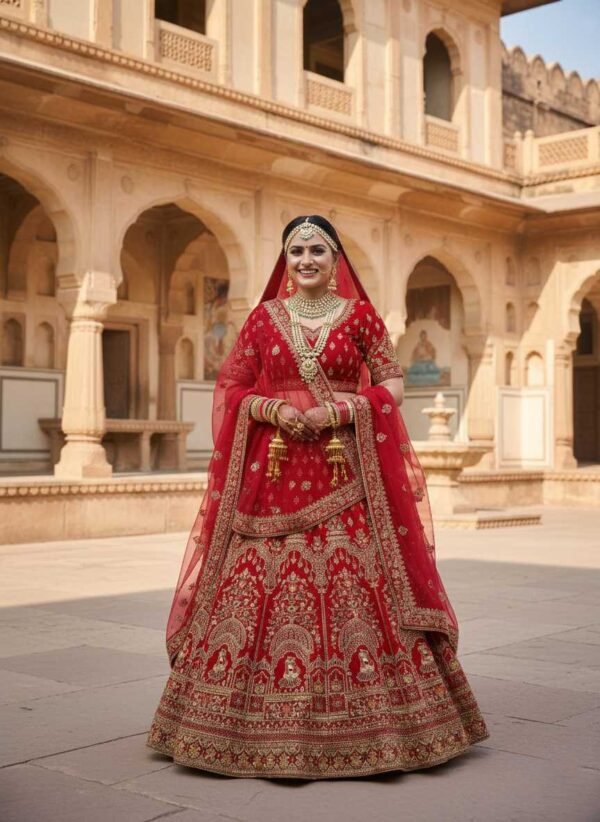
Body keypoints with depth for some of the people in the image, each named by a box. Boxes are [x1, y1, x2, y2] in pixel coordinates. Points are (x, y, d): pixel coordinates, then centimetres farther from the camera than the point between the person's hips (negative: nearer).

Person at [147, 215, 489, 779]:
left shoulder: (360, 314, 7)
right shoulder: (263, 317, 10)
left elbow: (392, 382, 4)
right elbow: (230, 387, 10)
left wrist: (341, 409, -11)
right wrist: (273, 409, -8)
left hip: (346, 472, -1)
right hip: (273, 470, 1)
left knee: (354, 583, -5)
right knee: (264, 584, -2)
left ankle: (359, 722, 8)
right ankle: (263, 725, 11)